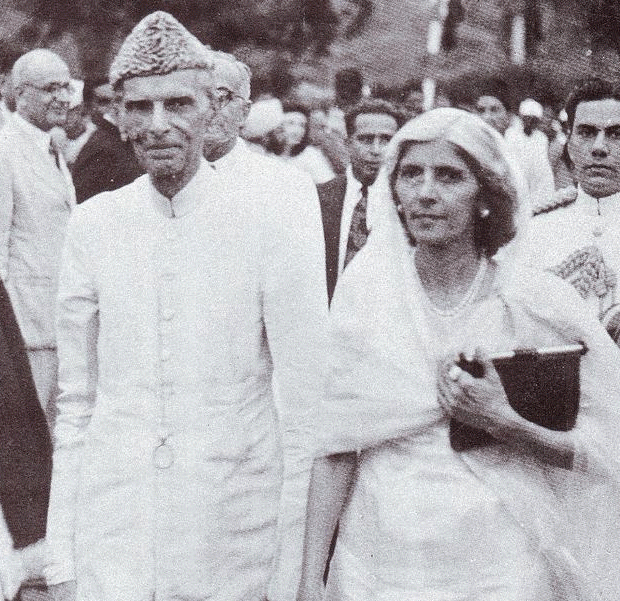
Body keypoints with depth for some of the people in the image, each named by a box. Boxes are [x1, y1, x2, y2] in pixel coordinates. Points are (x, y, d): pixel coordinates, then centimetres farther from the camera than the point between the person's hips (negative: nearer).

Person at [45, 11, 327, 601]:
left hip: (235, 534, -1)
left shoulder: (268, 225, -7)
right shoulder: (93, 225, 2)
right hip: (112, 527, 2)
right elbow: (75, 403, 5)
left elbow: (307, 407, -5)